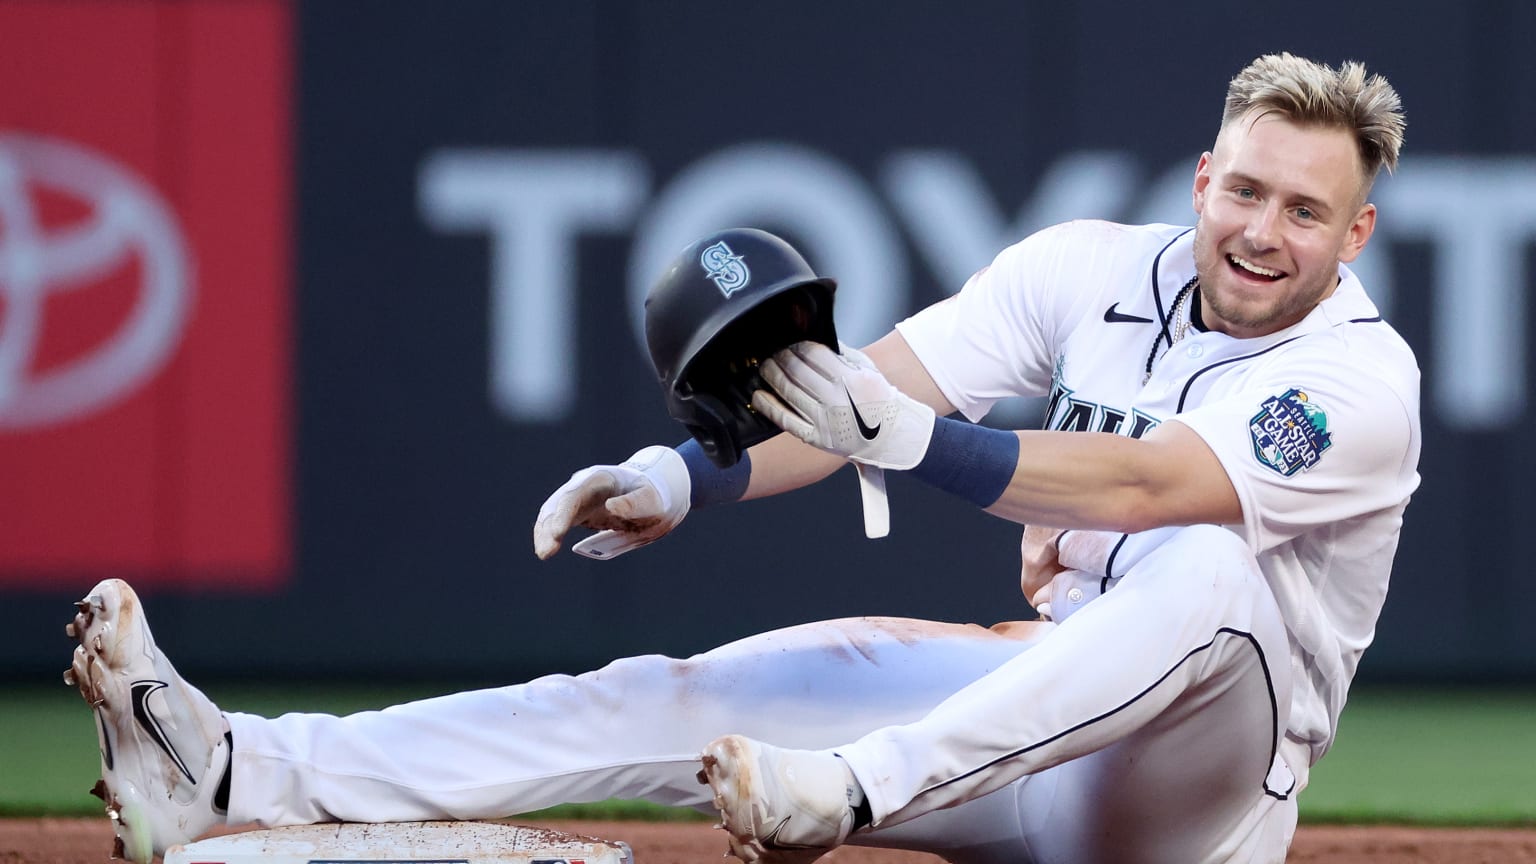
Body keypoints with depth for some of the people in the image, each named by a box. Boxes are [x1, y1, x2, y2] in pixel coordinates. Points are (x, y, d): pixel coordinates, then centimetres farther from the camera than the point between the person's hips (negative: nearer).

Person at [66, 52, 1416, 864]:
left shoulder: (1362, 384, -13)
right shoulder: (1095, 272, 5)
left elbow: (1145, 485, -29)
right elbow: (859, 388, -4)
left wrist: (897, 435, -41)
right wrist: (683, 477, -23)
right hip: (1040, 709, 6)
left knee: (1203, 566, -37)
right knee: (684, 695, -11)